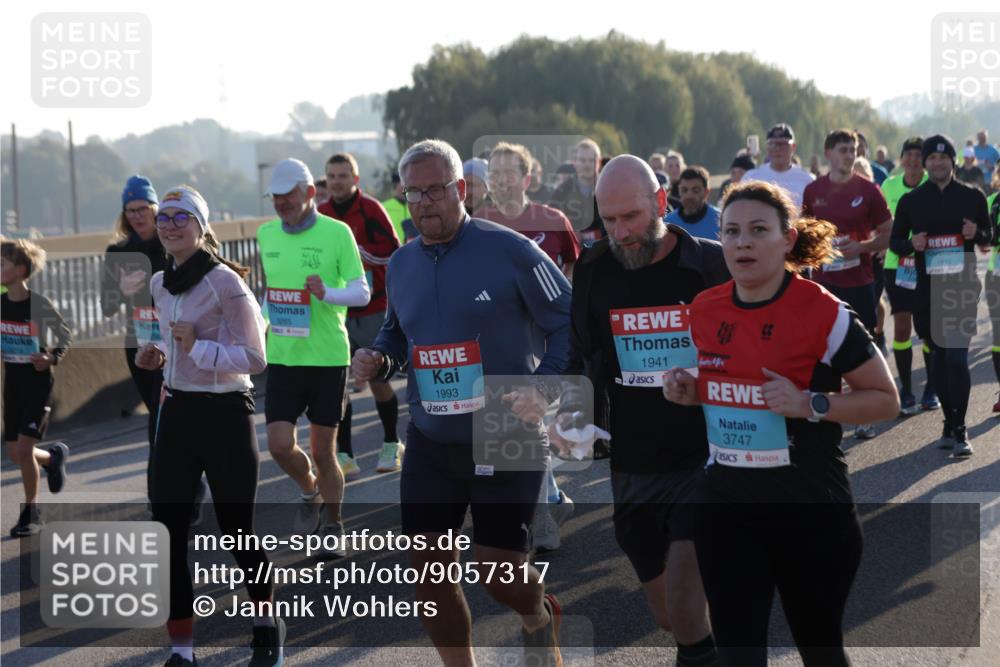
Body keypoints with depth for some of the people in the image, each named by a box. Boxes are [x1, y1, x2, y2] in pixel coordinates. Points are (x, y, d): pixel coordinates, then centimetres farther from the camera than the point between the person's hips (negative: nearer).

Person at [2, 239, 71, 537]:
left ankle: (30, 512, 6)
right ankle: (53, 456, 39)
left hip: (38, 382, -5)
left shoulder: (39, 303, -15)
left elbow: (65, 334, -2)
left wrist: (52, 358, -18)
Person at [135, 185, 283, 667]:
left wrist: (197, 347, -25)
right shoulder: (161, 284, 8)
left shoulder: (225, 282, -14)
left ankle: (267, 626, 30)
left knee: (236, 530, 5)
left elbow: (254, 358, -16)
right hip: (177, 411, 6)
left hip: (225, 414, -6)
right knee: (167, 533, 0)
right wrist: (158, 356, 4)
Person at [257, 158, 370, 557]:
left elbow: (362, 292, -8)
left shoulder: (336, 233, -7)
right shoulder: (266, 234, 7)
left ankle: (333, 527, 22)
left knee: (323, 451, 3)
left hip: (327, 356, -4)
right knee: (280, 446, -6)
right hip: (282, 357, 4)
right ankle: (310, 493, 26)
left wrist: (327, 294, -25)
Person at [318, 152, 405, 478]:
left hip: (373, 312, -3)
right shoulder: (321, 215, 6)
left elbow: (394, 253, -15)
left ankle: (391, 446, 25)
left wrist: (356, 249, -22)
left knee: (378, 380, 7)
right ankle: (344, 457, -2)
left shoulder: (370, 210, -8)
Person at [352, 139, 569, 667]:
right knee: (429, 570, 3)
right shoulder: (401, 265, 7)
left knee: (499, 572, -4)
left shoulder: (508, 250, -11)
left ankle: (539, 617, 32)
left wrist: (544, 388, -18)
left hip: (505, 441, -5)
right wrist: (378, 359, 2)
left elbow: (568, 323, -6)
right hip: (430, 442, 5)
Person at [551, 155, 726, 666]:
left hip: (703, 464, -4)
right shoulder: (594, 273, 2)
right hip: (630, 468, 4)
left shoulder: (712, 265, -7)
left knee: (684, 610, -13)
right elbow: (584, 364, 12)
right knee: (665, 613, 13)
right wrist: (569, 413, -7)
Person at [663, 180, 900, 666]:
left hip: (812, 511, -4)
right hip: (725, 508, 4)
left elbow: (886, 400, -7)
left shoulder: (825, 314, -13)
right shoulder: (703, 312, 3)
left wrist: (810, 404, -21)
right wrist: (689, 392, -1)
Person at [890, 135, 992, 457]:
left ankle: (959, 431, -8)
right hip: (927, 288, 2)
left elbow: (988, 239, 13)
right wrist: (912, 244, -11)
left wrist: (977, 233, -10)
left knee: (957, 356, -12)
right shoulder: (911, 200, 6)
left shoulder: (972, 197, 4)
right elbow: (895, 241, 11)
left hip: (962, 287, -2)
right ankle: (950, 423, 21)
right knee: (939, 356, 9)